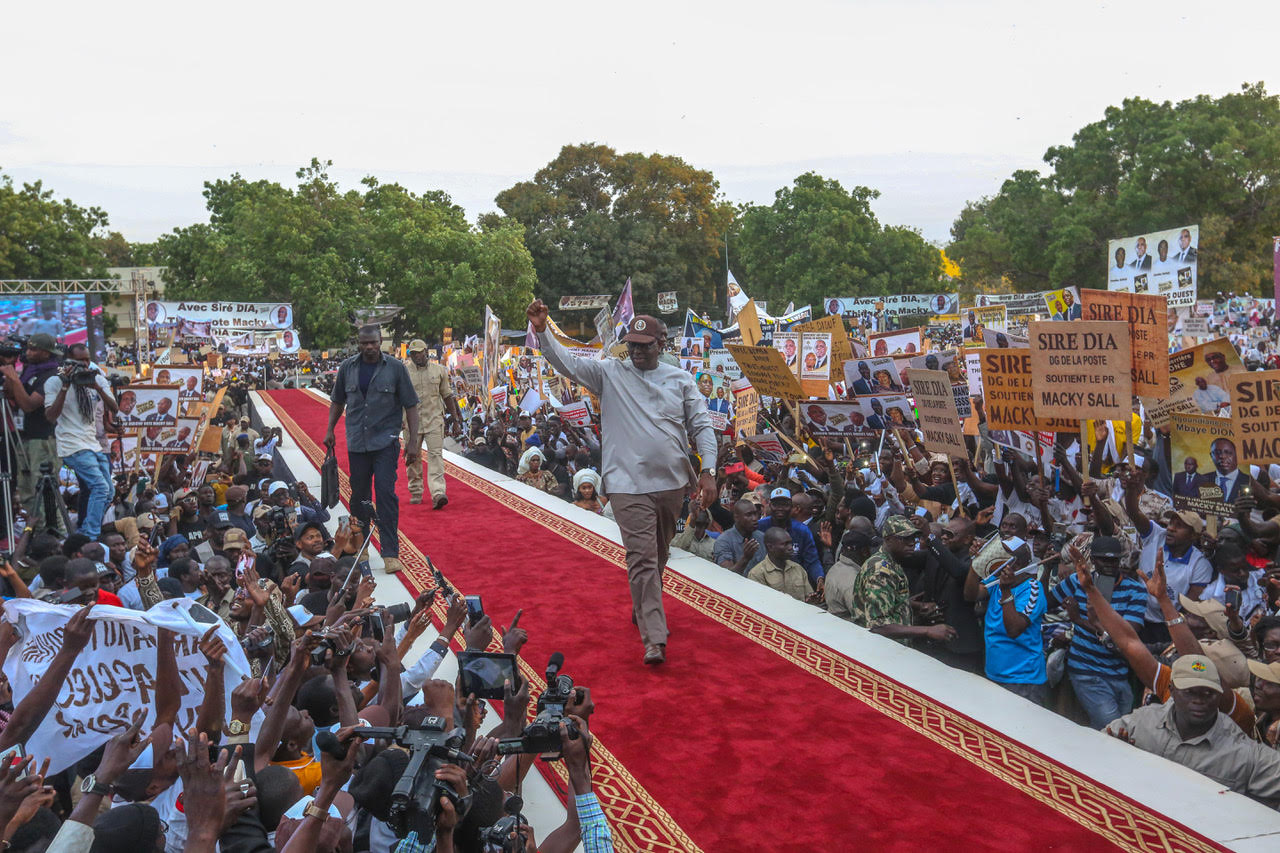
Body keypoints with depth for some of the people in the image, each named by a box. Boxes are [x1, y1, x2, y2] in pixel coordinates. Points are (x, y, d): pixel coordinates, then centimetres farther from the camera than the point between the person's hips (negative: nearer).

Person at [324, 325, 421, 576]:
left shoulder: (395, 367, -2)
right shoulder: (347, 368, 6)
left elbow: (410, 405, -1)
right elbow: (338, 401, 19)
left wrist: (413, 441, -6)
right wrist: (330, 430, 13)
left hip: (385, 441, -3)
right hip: (356, 442, 3)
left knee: (386, 493, -11)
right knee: (358, 495, 10)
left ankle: (390, 553, -6)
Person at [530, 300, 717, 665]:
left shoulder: (680, 379, 6)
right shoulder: (610, 373, 2)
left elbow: (702, 426, 6)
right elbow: (567, 363, -8)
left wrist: (707, 471, -5)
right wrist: (542, 331, -25)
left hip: (673, 482, 4)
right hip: (629, 484, -3)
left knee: (659, 555, 19)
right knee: (642, 558, -10)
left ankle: (644, 609, 41)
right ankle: (654, 639, -10)